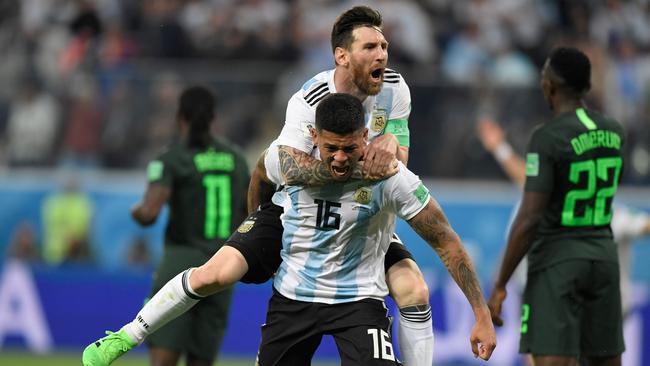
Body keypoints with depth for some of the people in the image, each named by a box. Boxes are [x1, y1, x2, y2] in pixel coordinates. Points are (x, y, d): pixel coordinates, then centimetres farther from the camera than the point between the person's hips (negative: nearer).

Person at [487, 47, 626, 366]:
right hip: (602, 259, 7)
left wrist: (499, 286, -16)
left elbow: (528, 220, -21)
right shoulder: (614, 132, 5)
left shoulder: (545, 140, -17)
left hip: (555, 265, -7)